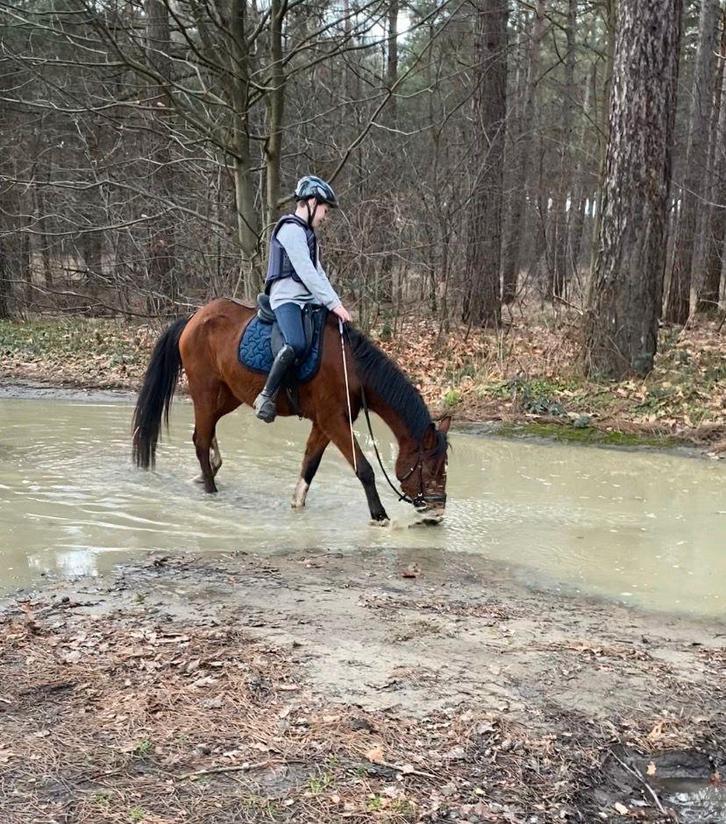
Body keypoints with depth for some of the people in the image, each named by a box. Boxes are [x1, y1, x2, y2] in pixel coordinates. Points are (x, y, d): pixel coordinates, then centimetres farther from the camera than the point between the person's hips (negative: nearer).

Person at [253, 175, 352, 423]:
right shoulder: (291, 229, -10)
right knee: (296, 344, -33)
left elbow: (318, 273, 21)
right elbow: (306, 272, -18)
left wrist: (337, 303, 10)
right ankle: (266, 396, -23)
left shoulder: (307, 233, 21)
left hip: (307, 300, 11)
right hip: (287, 298, -11)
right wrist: (333, 303, -19)